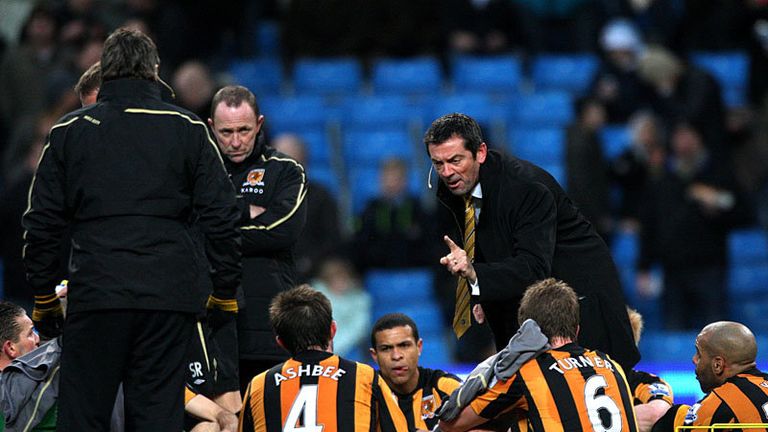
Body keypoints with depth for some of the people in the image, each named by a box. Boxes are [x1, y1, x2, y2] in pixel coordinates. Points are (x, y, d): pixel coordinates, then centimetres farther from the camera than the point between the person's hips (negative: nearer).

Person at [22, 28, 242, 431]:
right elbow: (221, 217, 5)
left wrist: (43, 298, 17)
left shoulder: (69, 131, 8)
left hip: (94, 292, -1)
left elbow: (42, 222, 9)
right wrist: (225, 292, 13)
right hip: (169, 294, 1)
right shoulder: (187, 129, 7)